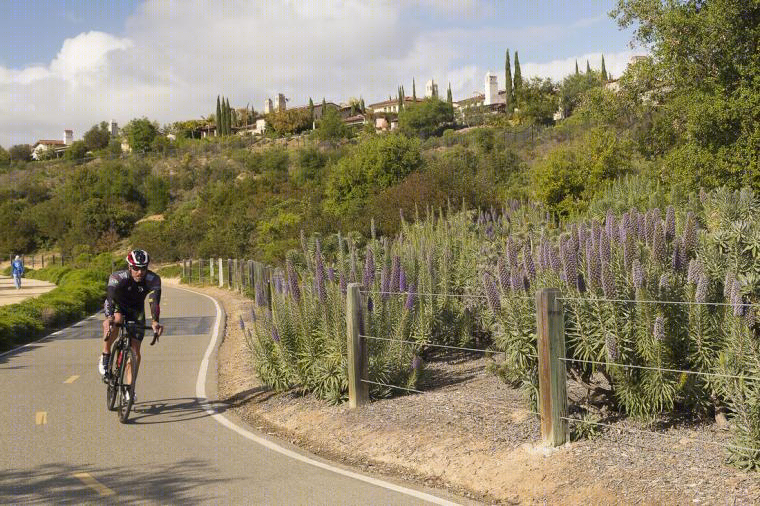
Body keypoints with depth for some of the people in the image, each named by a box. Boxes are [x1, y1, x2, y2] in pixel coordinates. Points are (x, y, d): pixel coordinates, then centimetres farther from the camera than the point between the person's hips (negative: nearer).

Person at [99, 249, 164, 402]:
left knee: (135, 351, -7)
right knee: (115, 320, -39)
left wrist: (155, 321, -59)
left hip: (136, 311, 2)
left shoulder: (153, 279, -28)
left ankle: (130, 388, 8)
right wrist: (109, 318, -65)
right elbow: (111, 297, -47)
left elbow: (154, 301, -41)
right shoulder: (118, 277, -32)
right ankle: (105, 356, -17)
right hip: (117, 306, -2)